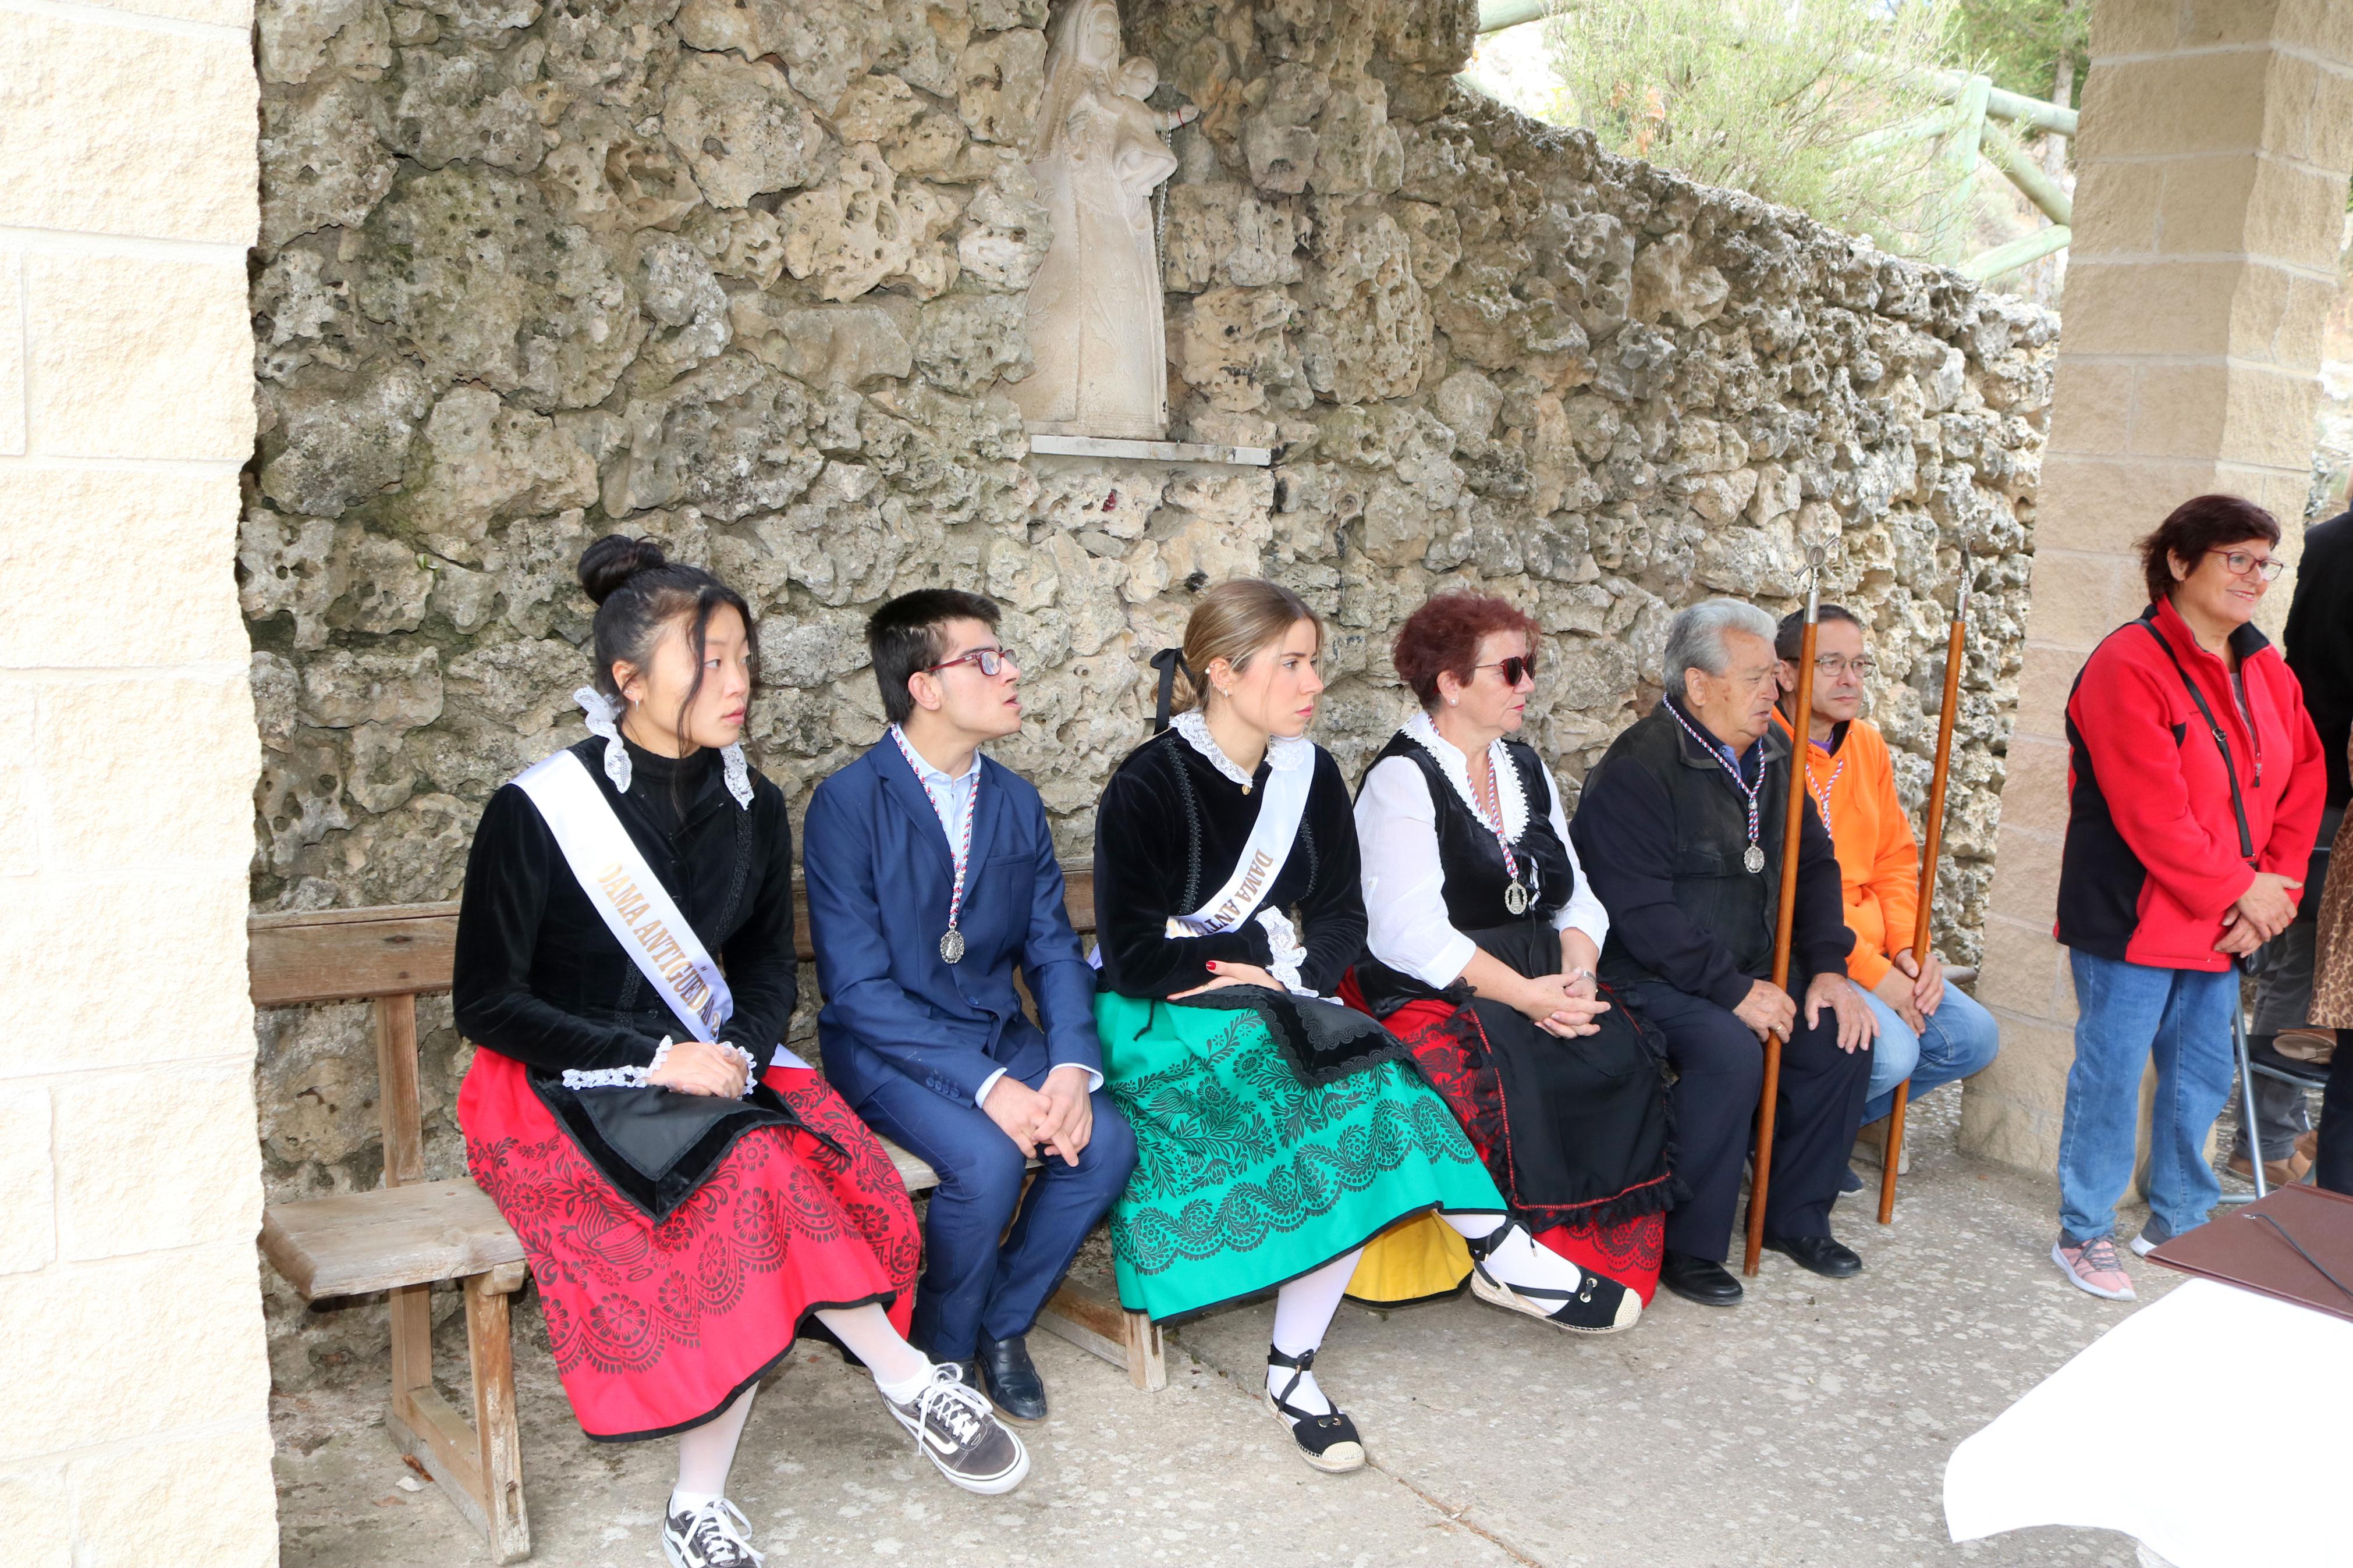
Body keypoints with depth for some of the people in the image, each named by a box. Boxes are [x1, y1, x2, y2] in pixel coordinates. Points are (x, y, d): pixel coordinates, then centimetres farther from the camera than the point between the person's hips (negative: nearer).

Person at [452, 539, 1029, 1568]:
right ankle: (906, 1378, -16)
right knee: (757, 1170, -32)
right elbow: (487, 1003, -8)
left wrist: (740, 1054, -10)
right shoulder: (535, 814, -11)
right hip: (566, 1090, -4)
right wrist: (655, 1060, -17)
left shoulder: (749, 807, 4)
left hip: (712, 1072, 4)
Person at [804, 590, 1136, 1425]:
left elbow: (1052, 949, 4)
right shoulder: (849, 802, -12)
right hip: (887, 1045, -5)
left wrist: (1073, 1066, -16)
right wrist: (988, 1086, -26)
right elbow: (859, 988, -18)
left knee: (1105, 1141, -19)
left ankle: (1003, 1325, 5)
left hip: (998, 1032, 6)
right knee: (987, 1160, -30)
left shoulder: (1016, 801, 7)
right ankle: (944, 1354, -2)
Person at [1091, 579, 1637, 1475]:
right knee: (1360, 1088, -29)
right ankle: (1502, 1253, -17)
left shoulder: (1308, 772, 7)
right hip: (1161, 1022, -6)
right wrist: (1264, 967, -12)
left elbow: (1343, 914, 9)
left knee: (1357, 1100, -27)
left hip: (1280, 1006, 6)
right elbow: (1134, 956, -14)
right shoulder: (1149, 786, -11)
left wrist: (1293, 972, -12)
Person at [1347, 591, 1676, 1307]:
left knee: (1624, 1052, -21)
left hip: (1537, 986, 6)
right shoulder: (1401, 779, -6)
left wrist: (1577, 973, -8)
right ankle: (1546, 1246, -15)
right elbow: (1413, 933, -17)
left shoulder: (1527, 770, 18)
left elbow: (1576, 899, 14)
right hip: (1432, 997, -6)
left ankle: (1616, 1252, -8)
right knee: (1519, 1069, -33)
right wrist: (1527, 994, -22)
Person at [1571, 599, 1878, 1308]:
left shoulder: (1771, 753, 8)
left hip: (1754, 968, 8)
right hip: (1650, 976, -8)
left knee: (1843, 1034, -10)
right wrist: (1733, 989, -24)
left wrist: (1828, 969, 0)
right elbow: (1642, 912, -24)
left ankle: (1796, 1217, 9)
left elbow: (1813, 864, 13)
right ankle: (1688, 1245, -14)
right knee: (1731, 1051, -31)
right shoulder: (1637, 770, -18)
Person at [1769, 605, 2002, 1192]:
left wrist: (1910, 949, -1)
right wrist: (1871, 972, -18)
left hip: (1877, 954, 8)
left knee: (1974, 1037, -1)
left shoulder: (1868, 744, 12)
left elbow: (1896, 858, 16)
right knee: (1891, 1052, -26)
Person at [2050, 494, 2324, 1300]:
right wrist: (2239, 891, -15)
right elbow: (2151, 811, -20)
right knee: (2112, 1073, 1)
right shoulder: (2130, 665, -15)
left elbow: (2303, 783, 10)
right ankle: (2085, 1233, 14)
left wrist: (2274, 887, -4)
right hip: (2133, 919, -7)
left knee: (2203, 1073, 16)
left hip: (2224, 926, 7)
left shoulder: (2266, 672, 10)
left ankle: (2179, 1220, 33)